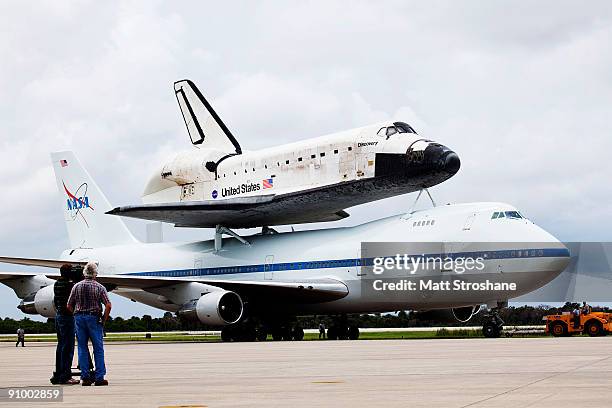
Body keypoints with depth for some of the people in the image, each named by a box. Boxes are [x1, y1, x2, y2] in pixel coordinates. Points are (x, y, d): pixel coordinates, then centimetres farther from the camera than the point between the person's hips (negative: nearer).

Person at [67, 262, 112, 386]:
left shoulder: (77, 286, 4)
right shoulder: (99, 287, -2)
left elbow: (69, 306, 4)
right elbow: (108, 306, -11)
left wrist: (76, 316, 14)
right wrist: (104, 320, -1)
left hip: (79, 317, 2)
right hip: (94, 318, -2)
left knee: (82, 348, 8)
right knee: (98, 349, 2)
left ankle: (85, 377, 5)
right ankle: (99, 378, -1)